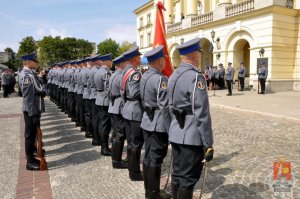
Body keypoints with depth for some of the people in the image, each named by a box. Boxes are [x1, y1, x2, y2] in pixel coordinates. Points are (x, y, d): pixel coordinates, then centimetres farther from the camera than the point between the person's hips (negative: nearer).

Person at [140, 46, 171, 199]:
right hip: (159, 125, -9)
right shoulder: (160, 79, -19)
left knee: (148, 156, 16)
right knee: (156, 159, 2)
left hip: (147, 122, 9)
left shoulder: (144, 76, 9)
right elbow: (165, 107, -21)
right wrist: (171, 129, -15)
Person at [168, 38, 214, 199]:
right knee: (188, 178, 4)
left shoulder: (173, 76, 9)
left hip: (176, 134, 8)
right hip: (192, 136, -8)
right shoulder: (196, 77, -17)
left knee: (177, 173, 18)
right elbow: (202, 114, -20)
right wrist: (208, 144, -14)